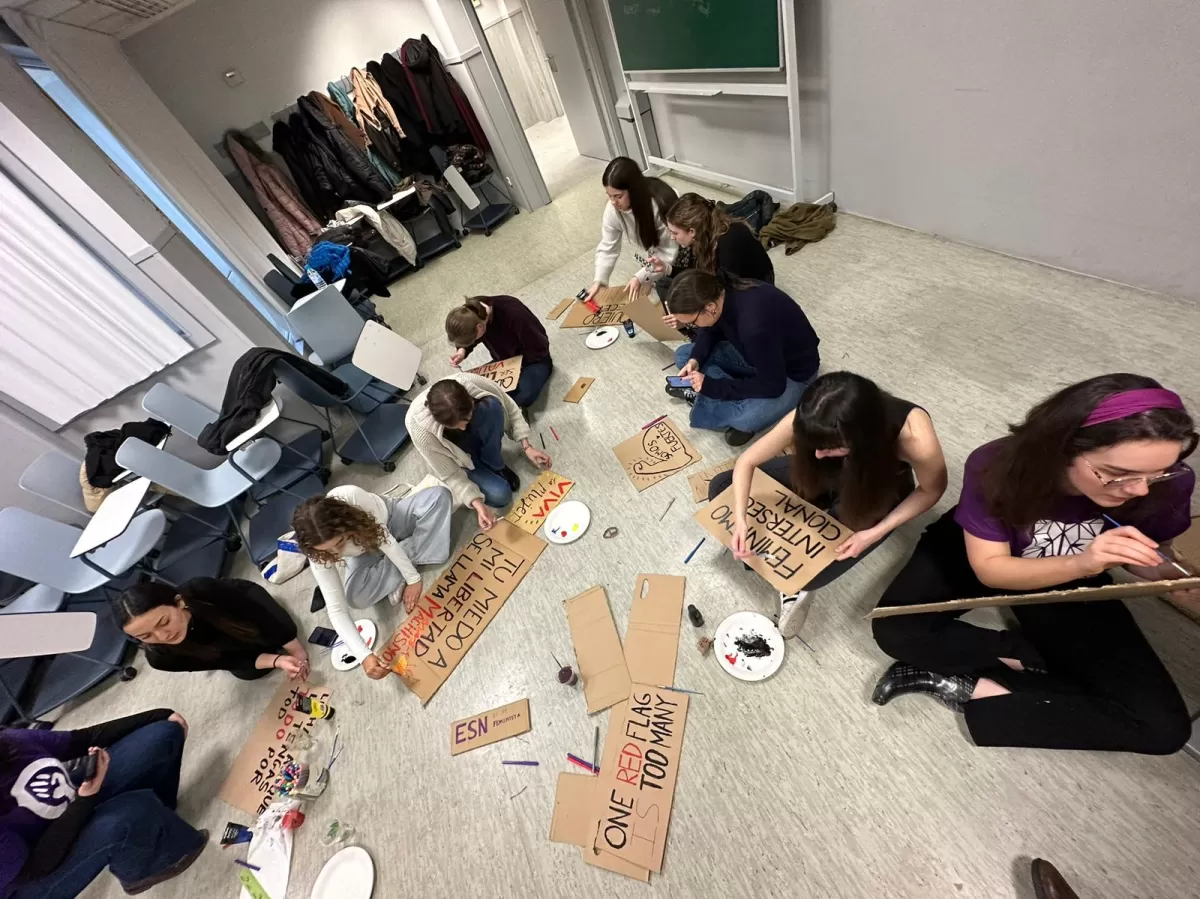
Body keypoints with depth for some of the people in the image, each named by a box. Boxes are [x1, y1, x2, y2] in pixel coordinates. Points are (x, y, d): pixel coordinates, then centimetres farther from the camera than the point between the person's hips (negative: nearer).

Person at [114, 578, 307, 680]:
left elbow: (261, 615, -29)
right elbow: (231, 662, -23)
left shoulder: (202, 591, -42)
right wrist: (276, 661, -37)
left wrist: (295, 650, -25)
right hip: (224, 639, 1)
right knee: (249, 671, -8)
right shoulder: (161, 657, -34)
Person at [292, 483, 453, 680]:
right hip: (366, 553, 1)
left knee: (439, 494, -27)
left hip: (390, 519, 0)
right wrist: (364, 655, -41)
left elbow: (385, 539, -29)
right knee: (354, 596, -32)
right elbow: (336, 609, -31)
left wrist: (413, 579, -25)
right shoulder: (319, 556, -32)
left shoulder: (352, 496, -41)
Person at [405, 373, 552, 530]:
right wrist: (477, 504, -37)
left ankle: (494, 464, -10)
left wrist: (527, 447, -23)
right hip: (457, 456, -3)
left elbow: (510, 409, -17)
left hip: (478, 435, 3)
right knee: (499, 495, -25)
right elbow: (450, 475, -27)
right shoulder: (420, 428, -39)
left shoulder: (472, 383, -35)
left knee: (491, 405, -33)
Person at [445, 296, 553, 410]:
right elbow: (468, 339, 5)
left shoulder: (513, 314, -34)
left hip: (534, 360, -6)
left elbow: (539, 349, -23)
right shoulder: (472, 313, -16)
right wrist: (462, 350, -16)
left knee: (523, 397, -36)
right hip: (504, 362, 6)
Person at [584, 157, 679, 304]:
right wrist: (599, 280, -26)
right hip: (651, 253, 4)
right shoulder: (613, 209, -24)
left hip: (677, 251, -4)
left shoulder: (660, 204, -37)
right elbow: (608, 247, -15)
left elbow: (669, 251, -31)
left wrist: (640, 277, -34)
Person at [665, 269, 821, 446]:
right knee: (683, 354, -2)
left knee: (746, 419, -36)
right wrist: (694, 360, -15)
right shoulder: (720, 294, -18)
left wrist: (712, 386, -28)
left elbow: (773, 385, -30)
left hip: (793, 371, -7)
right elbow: (710, 331, 4)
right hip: (754, 355, 8)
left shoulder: (754, 323, -40)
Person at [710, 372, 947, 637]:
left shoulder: (917, 440, -40)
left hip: (877, 493, -2)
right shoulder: (811, 419, -35)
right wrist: (740, 518, -37)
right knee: (720, 488, -9)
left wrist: (876, 532, -25)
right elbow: (746, 462, -23)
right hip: (827, 474, 3)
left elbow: (932, 490, -15)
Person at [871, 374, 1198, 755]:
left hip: (1072, 577, 3)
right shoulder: (996, 467, -33)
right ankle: (1032, 660, -8)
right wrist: (1081, 564, -42)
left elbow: (1148, 557, -5)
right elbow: (990, 569, -25)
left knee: (1162, 726, -15)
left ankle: (976, 688, -9)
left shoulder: (1169, 482, -24)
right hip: (977, 556, -2)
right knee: (895, 631, -27)